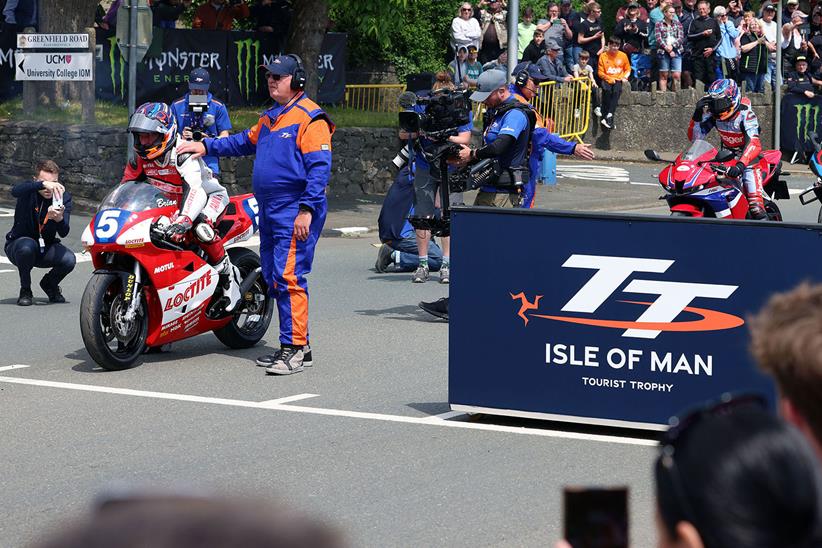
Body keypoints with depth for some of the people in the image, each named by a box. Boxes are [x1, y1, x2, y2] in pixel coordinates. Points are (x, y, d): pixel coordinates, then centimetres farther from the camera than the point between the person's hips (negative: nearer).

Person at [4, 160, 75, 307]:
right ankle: (25, 290, -11)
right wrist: (43, 184, -58)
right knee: (28, 246, -38)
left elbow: (63, 233, -21)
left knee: (69, 260, -25)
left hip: (45, 248, 3)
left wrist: (59, 219, -45)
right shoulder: (29, 190, -16)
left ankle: (49, 283, 10)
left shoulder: (64, 197, -9)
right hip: (18, 244, -3)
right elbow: (15, 191, -44)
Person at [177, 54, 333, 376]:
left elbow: (319, 167, -16)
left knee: (288, 277, -15)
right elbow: (244, 142, 33)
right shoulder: (270, 118, 19)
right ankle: (299, 344, 18)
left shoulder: (310, 118, -10)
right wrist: (205, 147, 24)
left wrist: (306, 210, -22)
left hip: (295, 213, -10)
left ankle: (293, 348, -13)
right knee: (273, 278, 11)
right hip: (269, 211, 10)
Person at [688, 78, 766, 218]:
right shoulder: (713, 115, -6)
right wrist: (697, 115, -21)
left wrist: (740, 165, -51)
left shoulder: (745, 114, -23)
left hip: (747, 154, -5)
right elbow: (694, 137, -4)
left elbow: (754, 143, -36)